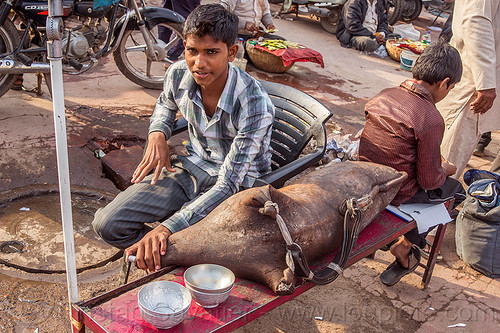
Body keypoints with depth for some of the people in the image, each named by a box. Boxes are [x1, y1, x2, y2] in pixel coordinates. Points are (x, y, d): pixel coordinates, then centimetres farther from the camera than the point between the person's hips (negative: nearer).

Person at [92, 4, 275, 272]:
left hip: (238, 184, -5)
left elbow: (228, 185, -28)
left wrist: (168, 227, -38)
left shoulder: (255, 105, -29)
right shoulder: (178, 75, -11)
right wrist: (157, 134, -6)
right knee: (107, 224, -10)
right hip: (192, 167, 5)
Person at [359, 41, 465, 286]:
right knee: (455, 189, 18)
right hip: (396, 194, -7)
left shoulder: (383, 96, -1)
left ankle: (407, 246, 28)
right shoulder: (431, 120, -21)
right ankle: (407, 246, 17)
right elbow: (429, 181, -15)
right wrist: (445, 170, 9)